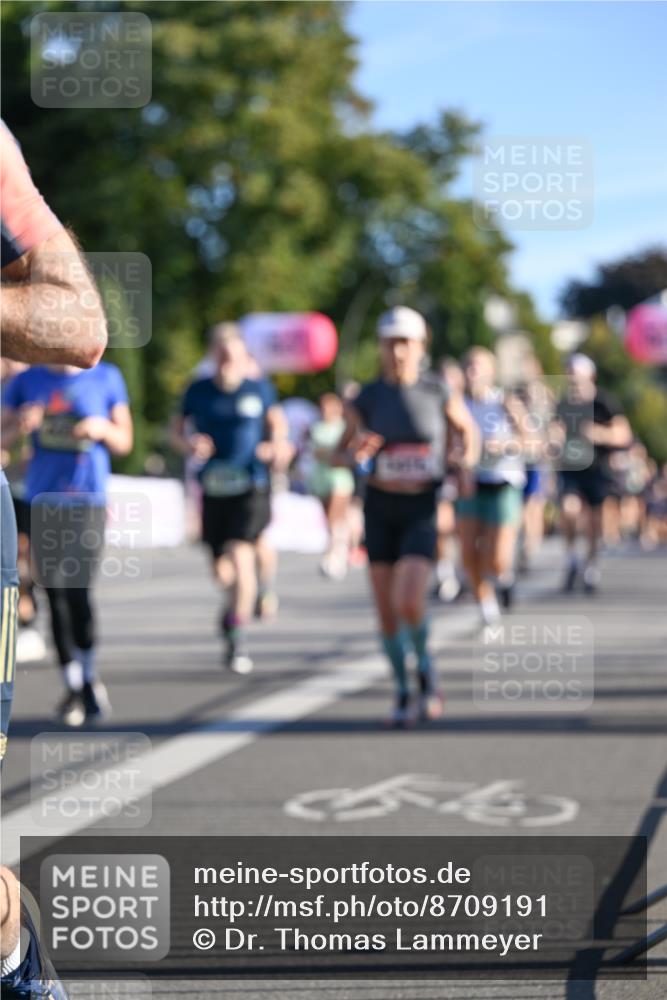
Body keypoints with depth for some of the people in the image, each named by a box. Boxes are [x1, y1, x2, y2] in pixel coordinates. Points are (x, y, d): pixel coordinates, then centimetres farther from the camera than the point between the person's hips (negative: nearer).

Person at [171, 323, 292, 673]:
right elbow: (177, 431, 12)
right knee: (219, 567, 4)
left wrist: (277, 446, -4)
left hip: (252, 487, -2)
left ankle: (238, 636, -11)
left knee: (241, 554, -18)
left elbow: (278, 423, 16)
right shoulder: (198, 391, 4)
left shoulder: (259, 389, 3)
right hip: (213, 487, 2)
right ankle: (240, 600, 40)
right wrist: (190, 445, -10)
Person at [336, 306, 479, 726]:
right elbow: (343, 453, 7)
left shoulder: (438, 392, -4)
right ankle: (403, 693, 23)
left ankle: (425, 666, 11)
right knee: (387, 611, 2)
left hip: (424, 510, -2)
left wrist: (466, 466, -3)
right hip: (381, 509, 2)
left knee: (410, 603, -19)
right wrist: (357, 454, -16)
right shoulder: (366, 399, -2)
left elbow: (468, 429, 14)